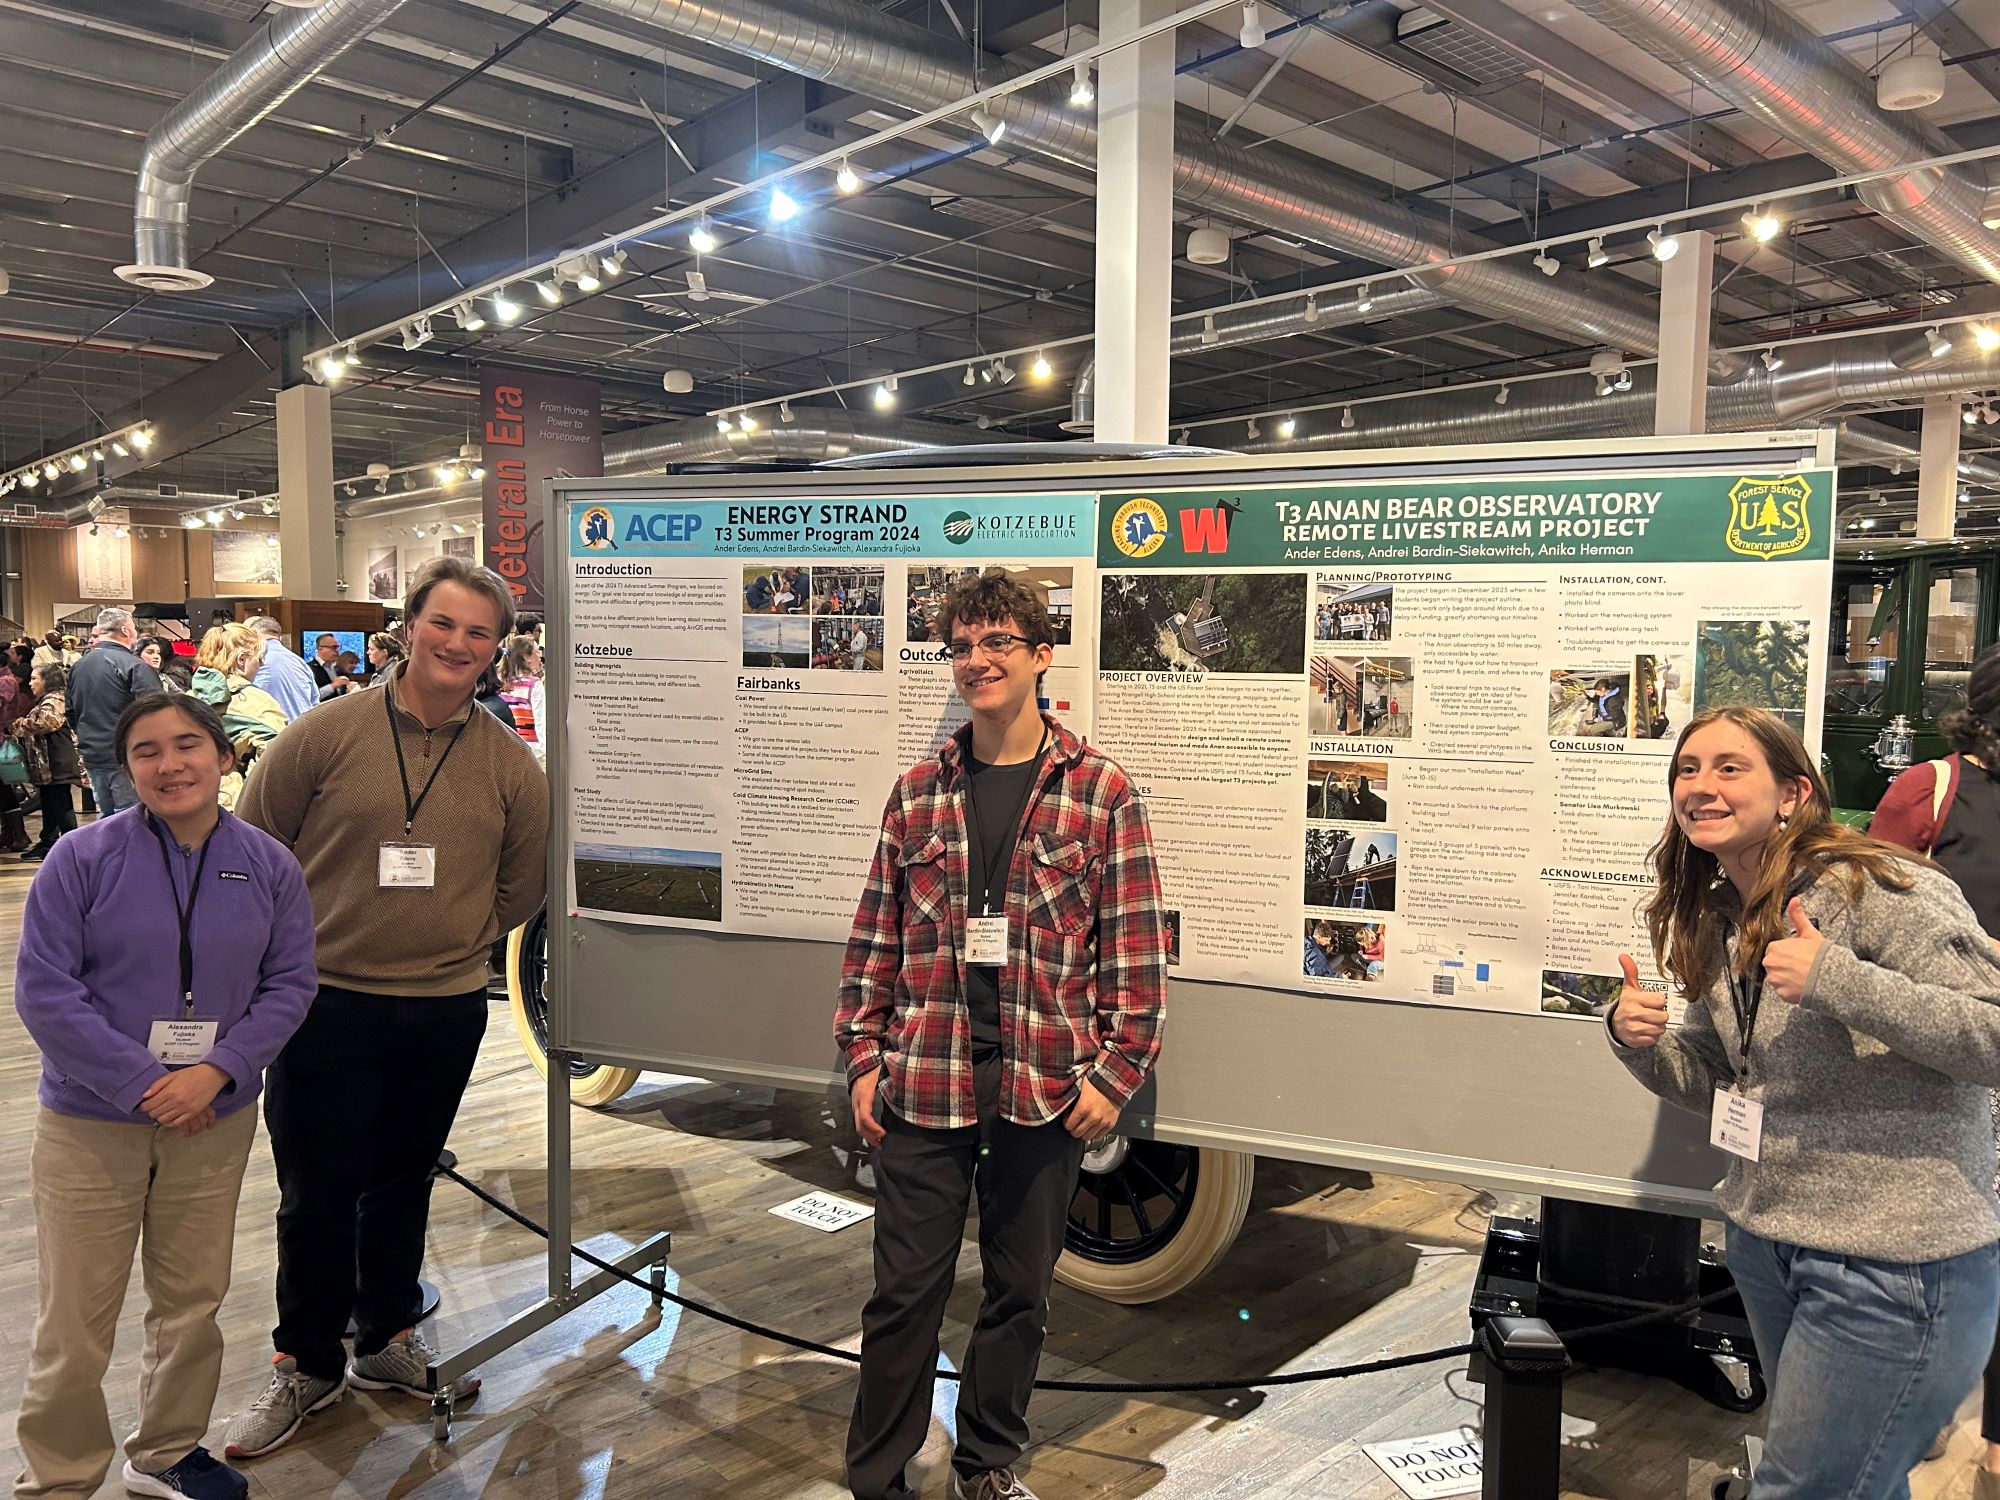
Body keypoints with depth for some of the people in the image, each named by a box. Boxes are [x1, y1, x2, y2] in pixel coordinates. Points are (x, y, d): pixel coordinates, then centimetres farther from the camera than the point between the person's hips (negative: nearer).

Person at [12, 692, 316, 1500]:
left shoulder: (268, 865, -2)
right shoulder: (84, 857, -9)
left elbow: (289, 982, -1)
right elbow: (43, 988, -11)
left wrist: (218, 1072, -15)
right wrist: (141, 1084, -16)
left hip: (216, 1123, 3)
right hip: (89, 1125, -2)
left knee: (192, 1302, 16)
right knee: (76, 1318, 7)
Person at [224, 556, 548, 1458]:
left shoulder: (511, 765, 0)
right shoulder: (325, 734, -7)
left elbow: (519, 887, 12)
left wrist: (452, 943, 8)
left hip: (447, 1009, 2)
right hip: (325, 1002, -2)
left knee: (404, 1183, 17)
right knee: (317, 1195, 7)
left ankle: (386, 1340, 37)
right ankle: (305, 1365, 28)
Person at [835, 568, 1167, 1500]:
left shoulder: (1100, 792, -2)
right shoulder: (917, 792, 5)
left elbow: (1138, 949, -2)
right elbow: (876, 938, 9)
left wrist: (1115, 1072, -7)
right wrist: (863, 1058, 4)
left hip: (1046, 1089, -1)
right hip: (923, 1081, 1)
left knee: (1020, 1291, 14)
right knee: (904, 1291, 8)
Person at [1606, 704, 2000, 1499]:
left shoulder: (1875, 889, -18)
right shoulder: (1720, 919, 6)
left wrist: (1836, 980, -32)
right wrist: (1639, 1041, -6)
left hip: (1897, 1263, -8)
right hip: (1767, 1242, 8)